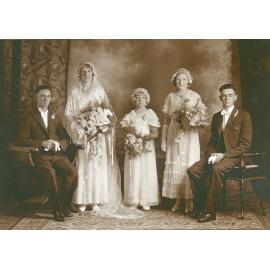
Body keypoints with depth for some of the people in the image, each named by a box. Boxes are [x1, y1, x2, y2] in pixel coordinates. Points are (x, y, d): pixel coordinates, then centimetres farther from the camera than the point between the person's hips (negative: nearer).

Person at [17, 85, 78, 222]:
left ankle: (65, 205, -7)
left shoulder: (54, 117, 25)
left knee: (72, 173, -25)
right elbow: (22, 139, 1)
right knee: (51, 174, -36)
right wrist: (42, 143, -11)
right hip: (40, 155, -4)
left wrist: (59, 143, -3)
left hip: (57, 154, 4)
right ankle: (57, 210, -21)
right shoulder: (28, 118, 10)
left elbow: (65, 137, 21)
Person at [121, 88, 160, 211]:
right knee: (133, 173, -1)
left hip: (147, 147, -1)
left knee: (147, 173, -1)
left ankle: (146, 201, 5)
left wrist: (146, 137, -17)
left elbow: (155, 133, -2)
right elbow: (126, 131, 1)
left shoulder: (150, 114, 5)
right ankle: (134, 201, 6)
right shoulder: (130, 115, 10)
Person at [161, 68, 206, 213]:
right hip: (173, 134, 2)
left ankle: (189, 201, 4)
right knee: (175, 165, 1)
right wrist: (163, 140, 6)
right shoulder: (170, 97, 9)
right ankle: (179, 199, 10)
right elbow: (166, 120, 9)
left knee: (189, 165, -4)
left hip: (189, 134, -2)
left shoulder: (195, 96, 3)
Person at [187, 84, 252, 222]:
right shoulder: (216, 116, 16)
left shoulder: (244, 116, -2)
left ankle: (210, 211, -28)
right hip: (216, 155, 6)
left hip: (234, 156, -6)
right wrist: (211, 154, -4)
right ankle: (200, 206, -8)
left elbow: (245, 144, -8)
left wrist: (224, 155, -17)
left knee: (216, 169, -37)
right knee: (192, 170, -18)